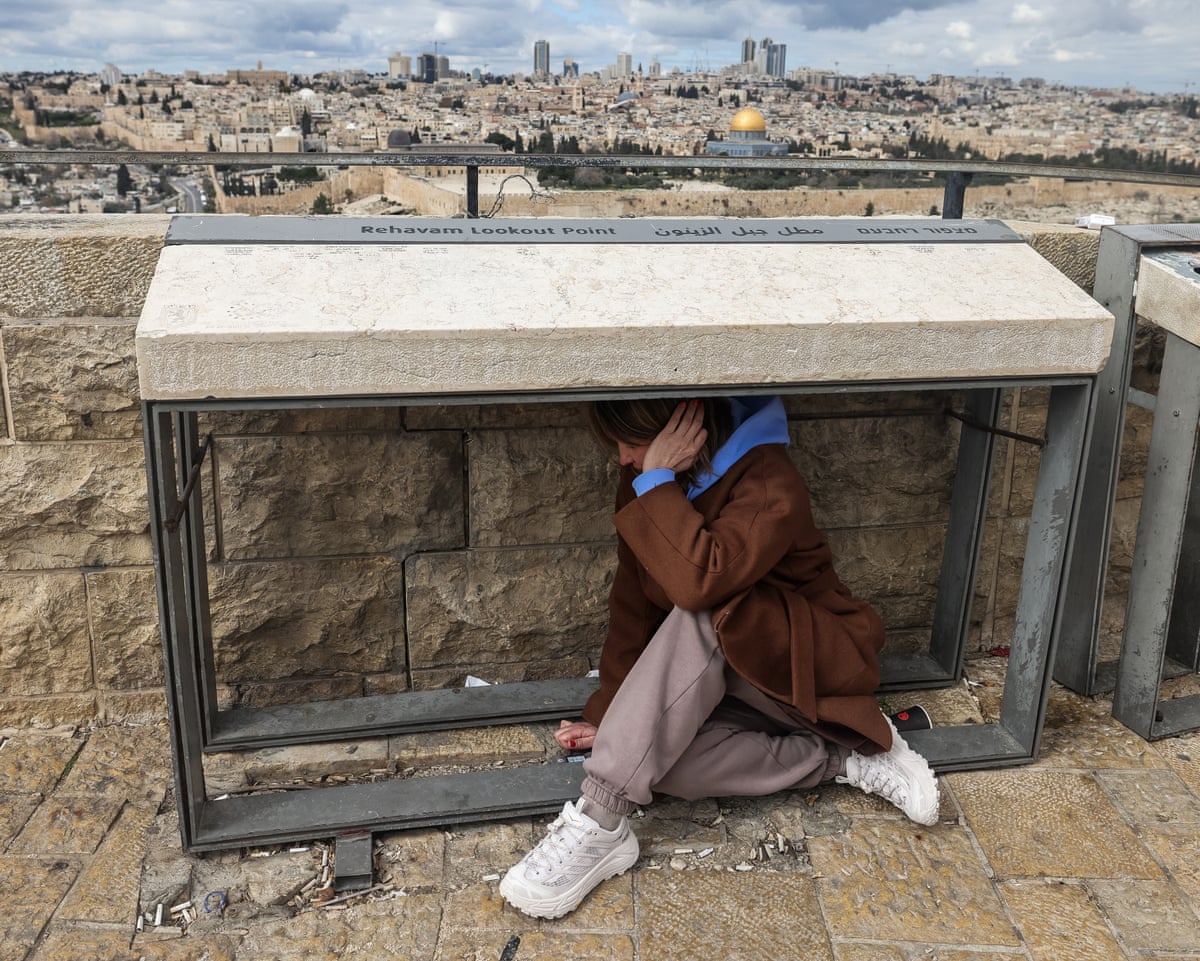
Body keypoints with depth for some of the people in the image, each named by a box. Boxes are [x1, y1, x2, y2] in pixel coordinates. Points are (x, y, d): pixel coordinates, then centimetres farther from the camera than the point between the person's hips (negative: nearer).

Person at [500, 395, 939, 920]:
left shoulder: (770, 483, -23)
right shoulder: (642, 484, -2)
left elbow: (699, 581, -40)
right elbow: (632, 606, 0)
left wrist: (658, 481, -31)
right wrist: (608, 714, -4)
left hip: (810, 667, -6)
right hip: (720, 677, 6)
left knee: (701, 615, -36)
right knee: (659, 756, -27)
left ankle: (601, 823, -34)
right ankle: (847, 760, -12)